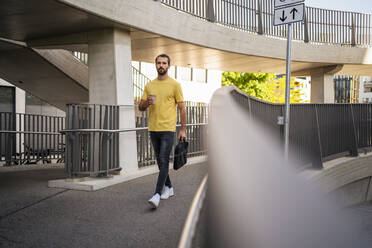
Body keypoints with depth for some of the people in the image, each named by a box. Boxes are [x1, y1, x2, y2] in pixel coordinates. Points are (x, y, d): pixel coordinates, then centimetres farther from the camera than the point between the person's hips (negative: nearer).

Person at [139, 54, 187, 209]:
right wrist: (147, 102, -11)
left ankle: (157, 195, -14)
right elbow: (141, 107, 12)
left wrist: (183, 129, -5)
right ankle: (169, 188, 28)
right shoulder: (149, 86, 12)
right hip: (153, 129, 6)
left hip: (168, 129, -5)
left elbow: (182, 108, -1)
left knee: (164, 162, -11)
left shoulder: (175, 85, -1)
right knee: (160, 161, 13)